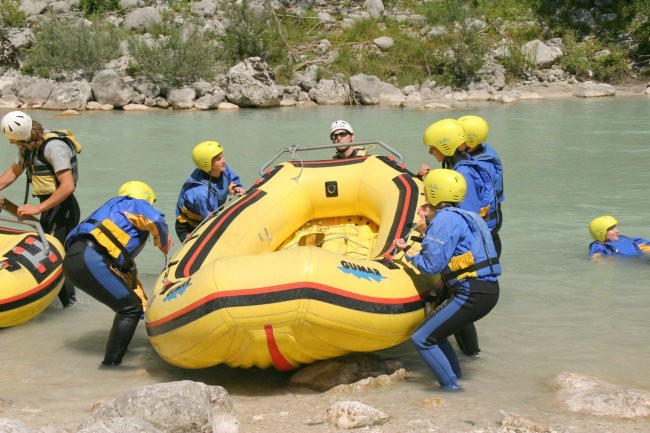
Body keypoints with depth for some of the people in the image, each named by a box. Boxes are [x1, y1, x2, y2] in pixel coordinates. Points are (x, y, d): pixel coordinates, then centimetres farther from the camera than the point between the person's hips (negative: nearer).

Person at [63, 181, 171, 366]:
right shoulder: (135, 204, 14)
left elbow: (128, 272, 33)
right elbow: (156, 221, -9)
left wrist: (145, 307, 29)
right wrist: (163, 245, 11)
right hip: (89, 259, -9)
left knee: (129, 305, 19)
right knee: (131, 308, -6)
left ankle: (115, 352, 26)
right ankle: (111, 362, -6)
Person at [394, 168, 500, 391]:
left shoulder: (444, 218, -11)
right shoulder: (460, 216, 18)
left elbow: (431, 265, -14)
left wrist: (407, 251, 3)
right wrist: (428, 224, 22)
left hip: (473, 294, -10)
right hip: (486, 289, 10)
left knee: (422, 339, -5)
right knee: (434, 331, 23)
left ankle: (452, 389, -3)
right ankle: (456, 378, 28)